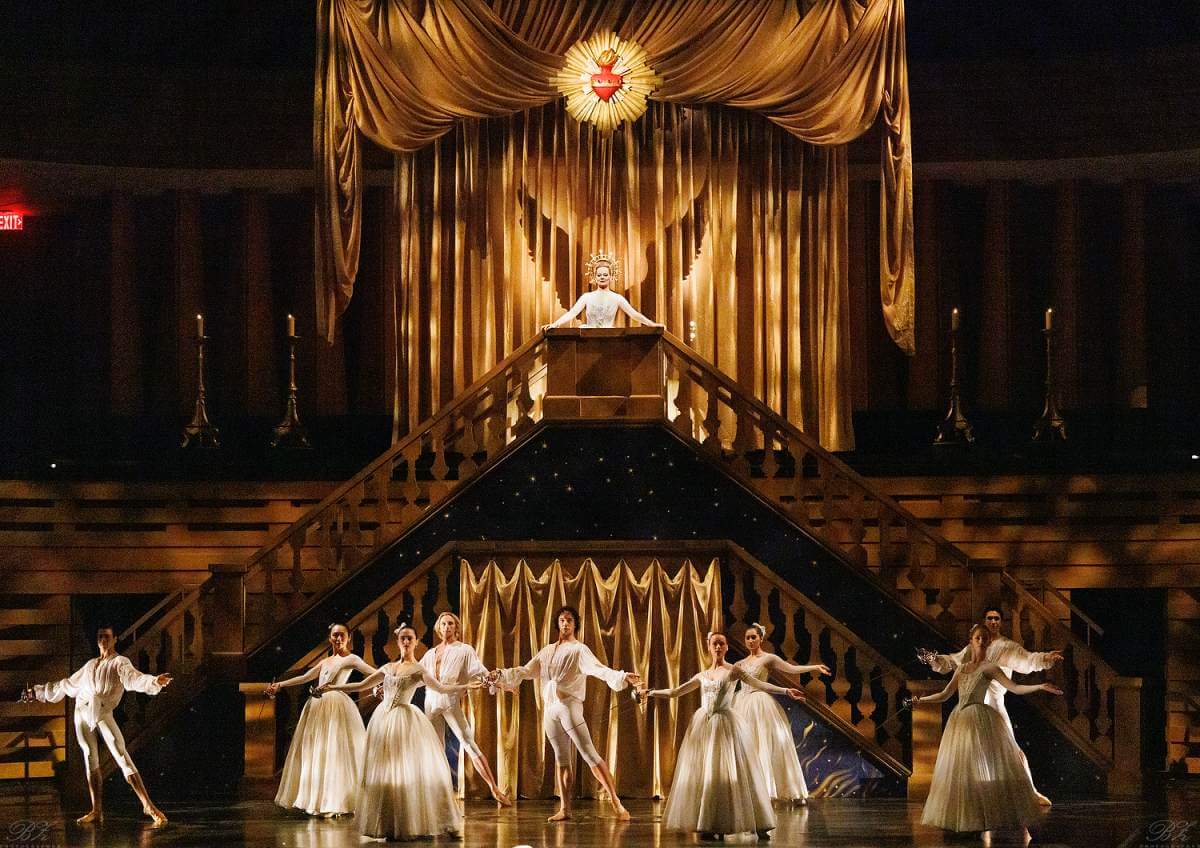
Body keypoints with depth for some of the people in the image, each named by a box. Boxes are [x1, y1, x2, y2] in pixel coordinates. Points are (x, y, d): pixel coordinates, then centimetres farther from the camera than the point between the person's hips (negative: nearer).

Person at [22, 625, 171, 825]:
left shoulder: (120, 663, 5)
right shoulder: (90, 664, 22)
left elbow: (134, 679, -15)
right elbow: (67, 685, 33)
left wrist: (155, 681, -37)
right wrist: (37, 692, 38)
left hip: (103, 713, -5)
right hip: (82, 712, 6)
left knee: (121, 756, -15)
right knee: (90, 760, 2)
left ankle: (148, 805, -19)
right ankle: (97, 812, 4)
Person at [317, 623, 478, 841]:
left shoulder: (418, 669, 2)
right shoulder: (388, 668, 15)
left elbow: (441, 689, -11)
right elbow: (361, 686, 21)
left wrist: (466, 687, -27)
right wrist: (332, 687, 20)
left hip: (404, 721, -5)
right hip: (382, 719, 5)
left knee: (408, 771, -8)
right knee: (383, 772, 1)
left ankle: (411, 823, -6)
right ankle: (388, 825, 3)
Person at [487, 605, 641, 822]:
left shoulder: (579, 650, 1)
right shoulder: (548, 651, 18)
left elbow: (597, 669, -15)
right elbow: (525, 672, 23)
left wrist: (622, 677, -32)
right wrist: (500, 675, 12)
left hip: (569, 705, -6)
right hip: (550, 708, 6)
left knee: (589, 753, -13)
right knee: (561, 758, 7)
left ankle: (617, 804, -15)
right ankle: (564, 809, 9)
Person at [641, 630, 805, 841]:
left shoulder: (733, 671, 1)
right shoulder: (702, 676, 14)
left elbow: (759, 684, -10)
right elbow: (675, 691, 21)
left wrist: (785, 691, -23)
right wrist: (652, 693, 24)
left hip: (724, 724, -4)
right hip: (702, 725, 4)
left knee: (727, 772, -10)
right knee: (702, 773, -1)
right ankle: (707, 825, 2)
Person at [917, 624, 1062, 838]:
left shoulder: (989, 668, -1)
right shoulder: (961, 668, 15)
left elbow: (1015, 688, -10)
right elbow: (944, 695, 21)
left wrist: (1040, 687, -24)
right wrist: (918, 699, 25)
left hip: (980, 721, -6)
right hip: (960, 722, 6)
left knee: (985, 768, -9)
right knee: (958, 770, 4)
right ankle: (963, 817, 9)